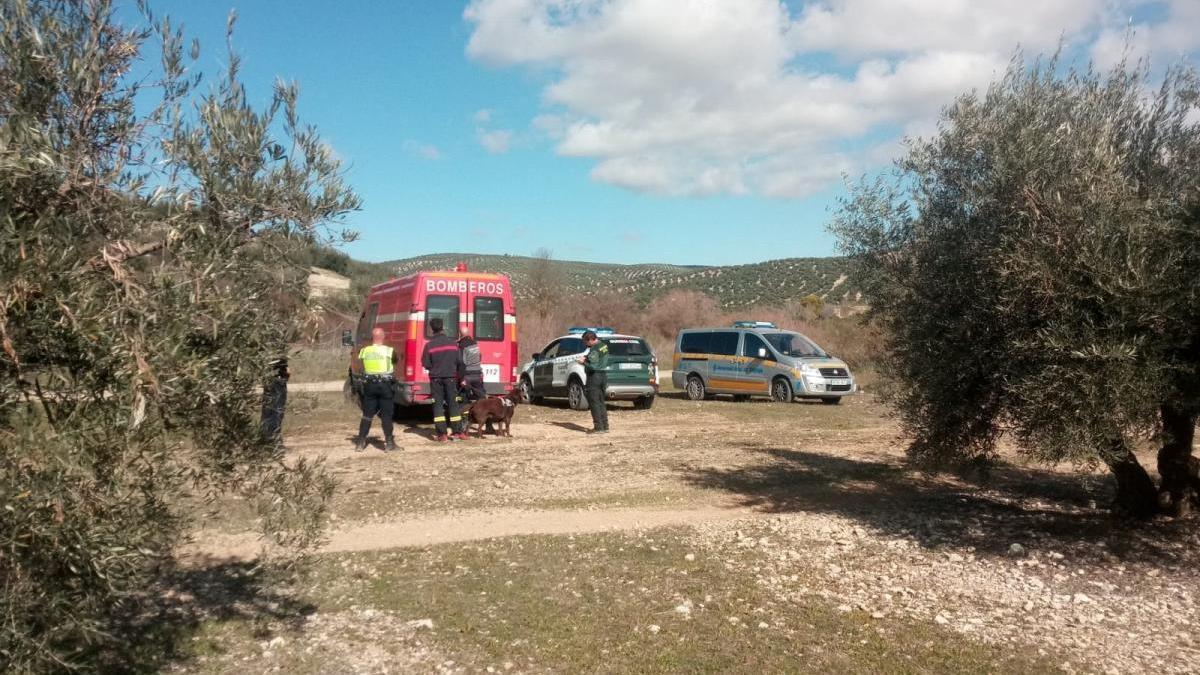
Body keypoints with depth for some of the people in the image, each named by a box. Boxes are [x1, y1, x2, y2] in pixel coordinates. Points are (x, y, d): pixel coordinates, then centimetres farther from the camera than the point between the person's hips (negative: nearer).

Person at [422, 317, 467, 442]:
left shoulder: (429, 345, -7)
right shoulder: (452, 342, -1)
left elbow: (426, 364, -5)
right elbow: (460, 362, 1)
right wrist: (461, 377, 13)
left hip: (436, 378, -1)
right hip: (451, 377, 1)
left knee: (438, 404, 4)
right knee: (453, 403, 9)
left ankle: (442, 434, 0)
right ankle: (458, 432, 9)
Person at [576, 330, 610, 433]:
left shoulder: (594, 350, -20)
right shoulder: (603, 346, 9)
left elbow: (593, 366, -25)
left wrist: (583, 362, -10)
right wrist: (587, 358, 13)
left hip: (595, 377, -10)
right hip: (603, 376, 10)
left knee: (594, 403, -3)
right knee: (601, 403, 15)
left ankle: (599, 427, -4)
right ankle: (605, 426, 18)